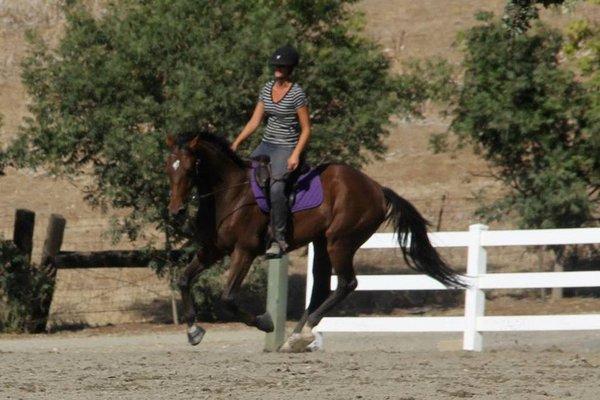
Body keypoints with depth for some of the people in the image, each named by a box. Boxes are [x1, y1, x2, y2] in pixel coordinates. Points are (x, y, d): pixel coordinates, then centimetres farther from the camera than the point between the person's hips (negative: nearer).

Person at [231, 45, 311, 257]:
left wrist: (296, 155, -20)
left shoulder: (297, 94, -10)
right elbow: (255, 121, 12)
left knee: (276, 188, -29)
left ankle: (280, 239, -25)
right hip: (267, 144, 8)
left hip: (287, 148, -8)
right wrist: (236, 143, 4)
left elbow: (306, 129, -9)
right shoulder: (267, 88, 10)